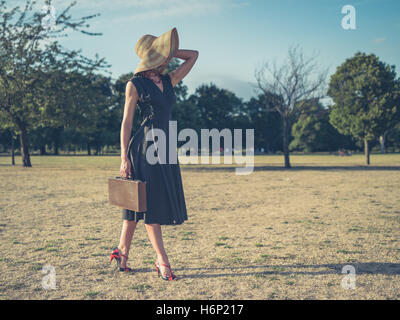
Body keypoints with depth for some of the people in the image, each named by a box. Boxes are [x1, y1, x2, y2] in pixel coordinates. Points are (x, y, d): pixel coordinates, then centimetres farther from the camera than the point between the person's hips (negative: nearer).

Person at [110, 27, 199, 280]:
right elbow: (127, 121, -4)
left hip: (165, 146, 7)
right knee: (149, 202, -2)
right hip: (145, 146, -7)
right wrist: (125, 157, -10)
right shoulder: (135, 84, -2)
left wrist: (169, 51, 14)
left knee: (141, 202, 11)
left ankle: (122, 251, 24)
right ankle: (163, 262, 3)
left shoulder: (169, 81, 14)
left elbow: (194, 55, 23)